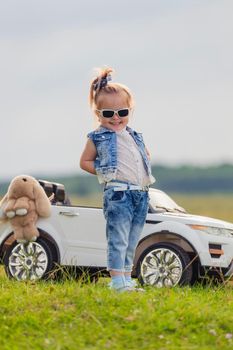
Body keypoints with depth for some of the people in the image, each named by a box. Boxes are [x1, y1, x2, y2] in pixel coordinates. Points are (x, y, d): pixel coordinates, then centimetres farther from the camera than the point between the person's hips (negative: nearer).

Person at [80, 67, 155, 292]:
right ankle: (117, 281, -12)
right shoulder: (98, 138, 2)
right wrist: (104, 172, -5)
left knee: (131, 242, 12)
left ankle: (127, 280, 19)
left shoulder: (134, 136, 17)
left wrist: (144, 172, 13)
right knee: (118, 240, -11)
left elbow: (146, 155, 32)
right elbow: (84, 161, 6)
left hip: (141, 194, 6)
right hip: (118, 193, -6)